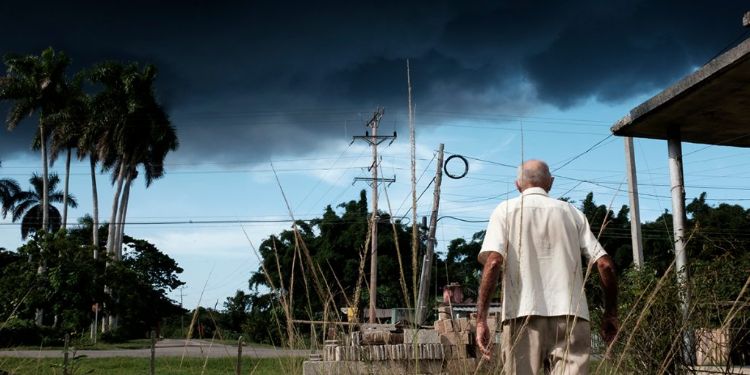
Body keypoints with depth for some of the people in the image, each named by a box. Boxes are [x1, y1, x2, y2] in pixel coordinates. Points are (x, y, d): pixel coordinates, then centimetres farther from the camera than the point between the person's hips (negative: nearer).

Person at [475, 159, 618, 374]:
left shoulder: (506, 210, 9)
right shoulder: (571, 212, 16)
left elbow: (493, 261, -7)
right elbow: (604, 265, 8)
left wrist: (481, 319, -9)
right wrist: (611, 313, 19)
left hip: (523, 315, -1)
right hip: (571, 317, 2)